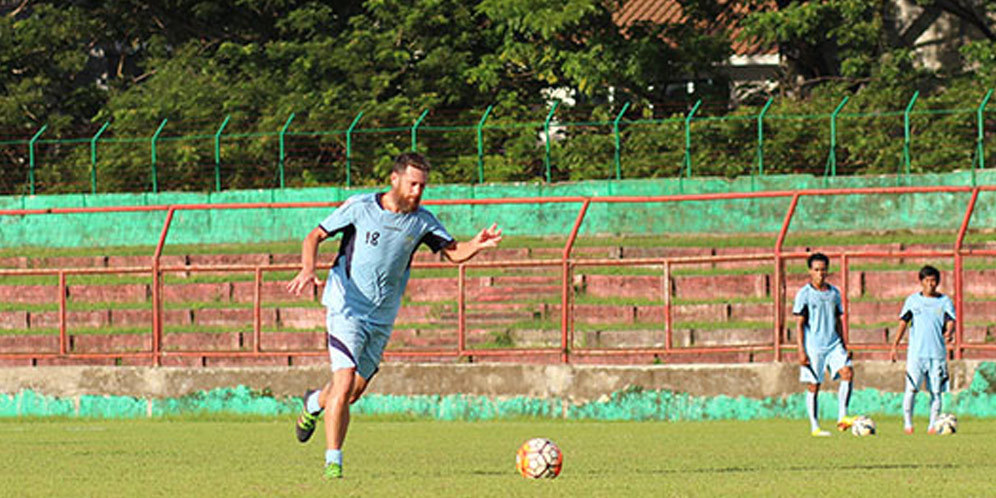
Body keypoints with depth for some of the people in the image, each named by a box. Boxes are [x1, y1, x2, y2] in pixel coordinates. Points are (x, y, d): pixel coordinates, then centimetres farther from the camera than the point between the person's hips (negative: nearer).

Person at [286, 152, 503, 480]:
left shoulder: (422, 220, 0)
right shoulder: (360, 207, -9)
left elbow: (454, 253, 2)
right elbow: (315, 237, -3)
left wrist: (477, 245, -20)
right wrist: (308, 270, -22)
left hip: (382, 317, 4)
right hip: (346, 308, -4)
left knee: (355, 390, 10)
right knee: (345, 381, -18)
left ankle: (315, 403, 44)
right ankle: (333, 462, -9)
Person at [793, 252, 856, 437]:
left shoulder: (834, 293, 10)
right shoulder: (804, 294, -4)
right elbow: (799, 324, -5)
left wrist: (844, 347, 15)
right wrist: (801, 351, -12)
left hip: (833, 344, 4)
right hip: (813, 347, -4)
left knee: (847, 372, -17)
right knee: (813, 386, -1)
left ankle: (842, 417, -16)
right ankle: (815, 427, 6)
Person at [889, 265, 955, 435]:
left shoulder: (945, 301, 7)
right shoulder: (913, 300, 8)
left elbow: (951, 321, -3)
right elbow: (903, 322, 11)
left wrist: (949, 332, -27)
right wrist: (895, 346, 5)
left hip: (938, 352, 1)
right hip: (916, 352, -1)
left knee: (936, 391, 2)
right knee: (911, 388, -10)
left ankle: (933, 425, 11)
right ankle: (907, 422, 0)